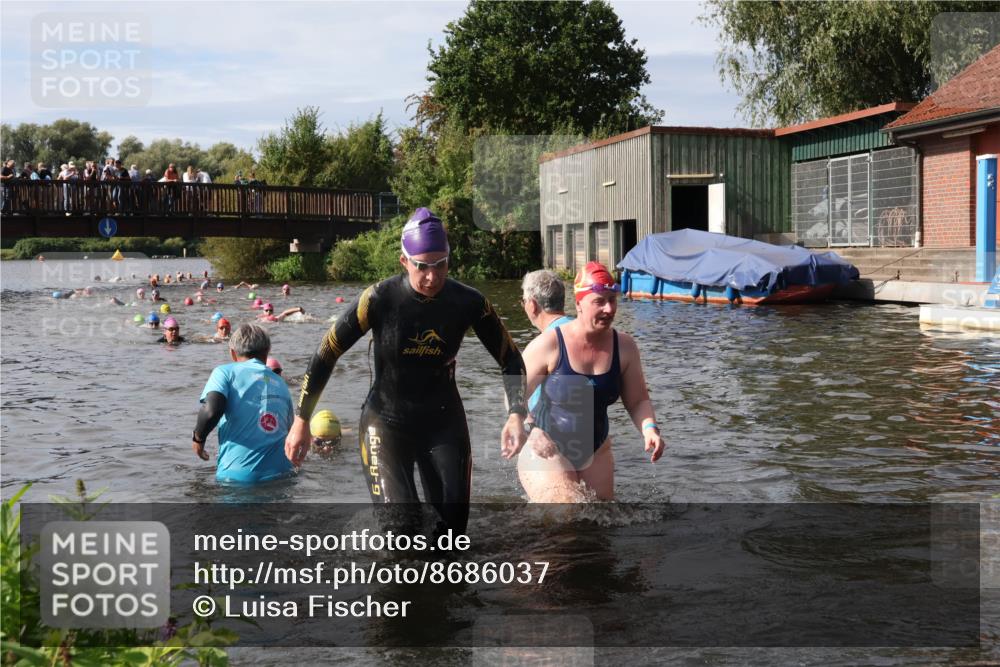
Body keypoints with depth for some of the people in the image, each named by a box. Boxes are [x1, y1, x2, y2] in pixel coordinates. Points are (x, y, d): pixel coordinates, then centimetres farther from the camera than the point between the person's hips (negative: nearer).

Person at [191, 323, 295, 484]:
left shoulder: (226, 372, 6)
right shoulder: (281, 383, 19)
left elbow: (211, 411, -12)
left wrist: (198, 437, 7)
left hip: (237, 475, -4)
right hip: (280, 473, 4)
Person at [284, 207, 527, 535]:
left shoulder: (468, 302, -12)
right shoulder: (380, 299, -18)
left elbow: (511, 360, -1)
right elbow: (326, 355, -10)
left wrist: (516, 415, -16)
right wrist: (302, 421, -9)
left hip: (444, 423, 3)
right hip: (386, 423, -3)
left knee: (453, 524, 5)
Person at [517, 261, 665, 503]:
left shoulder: (624, 346, -4)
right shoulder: (549, 345, -16)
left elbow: (638, 401, 3)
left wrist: (649, 429, -17)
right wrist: (529, 430, -26)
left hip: (596, 453, 5)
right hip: (547, 453, -5)